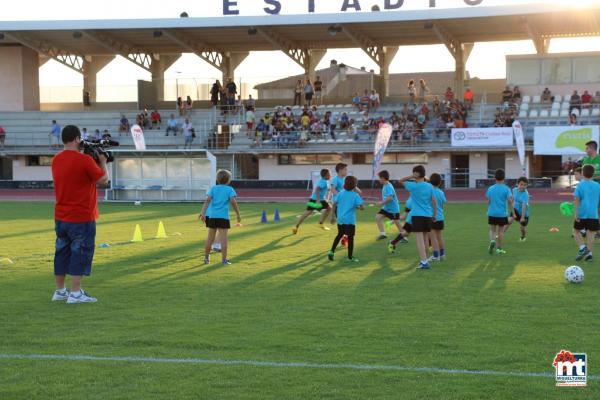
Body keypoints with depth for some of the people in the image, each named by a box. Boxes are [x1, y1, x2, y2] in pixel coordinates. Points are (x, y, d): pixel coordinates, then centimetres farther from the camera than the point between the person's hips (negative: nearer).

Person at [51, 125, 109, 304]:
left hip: (60, 217, 7)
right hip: (82, 217, -7)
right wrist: (102, 161, 3)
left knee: (62, 252, 15)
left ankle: (60, 291, 22)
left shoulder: (56, 160, 6)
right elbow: (103, 180, -11)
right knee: (80, 252, -2)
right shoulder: (84, 160, -17)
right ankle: (75, 293, -3)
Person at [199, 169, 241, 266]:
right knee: (223, 237, -3)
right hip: (223, 216, -4)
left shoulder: (213, 188, 9)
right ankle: (224, 259, -6)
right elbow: (233, 202, -11)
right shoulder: (229, 189, 1)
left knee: (210, 237, 15)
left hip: (211, 215, 4)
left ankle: (206, 258, 24)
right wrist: (238, 215, -6)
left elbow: (207, 201, -4)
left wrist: (203, 213, -11)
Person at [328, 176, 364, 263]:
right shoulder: (355, 195, -8)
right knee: (350, 237, 5)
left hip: (340, 219, 5)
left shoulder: (341, 193, 4)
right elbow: (362, 207, -15)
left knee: (340, 234, 23)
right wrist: (357, 207, 8)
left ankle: (332, 251, 14)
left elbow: (334, 204, 3)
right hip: (350, 220, -5)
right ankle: (350, 257, 10)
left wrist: (333, 216, 12)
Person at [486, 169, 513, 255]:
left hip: (492, 213, 2)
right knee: (501, 231, 9)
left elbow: (488, 201, 7)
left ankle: (492, 241, -15)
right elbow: (510, 201, -12)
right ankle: (499, 248, 13)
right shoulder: (506, 189, -6)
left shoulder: (490, 188, 2)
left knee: (492, 230, 13)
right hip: (502, 214, -2)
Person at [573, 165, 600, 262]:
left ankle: (582, 248, -5)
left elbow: (577, 199, -10)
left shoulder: (581, 185, -4)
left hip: (582, 213, -3)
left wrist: (576, 213, -10)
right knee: (591, 233, 5)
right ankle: (590, 254, 0)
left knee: (576, 231, 13)